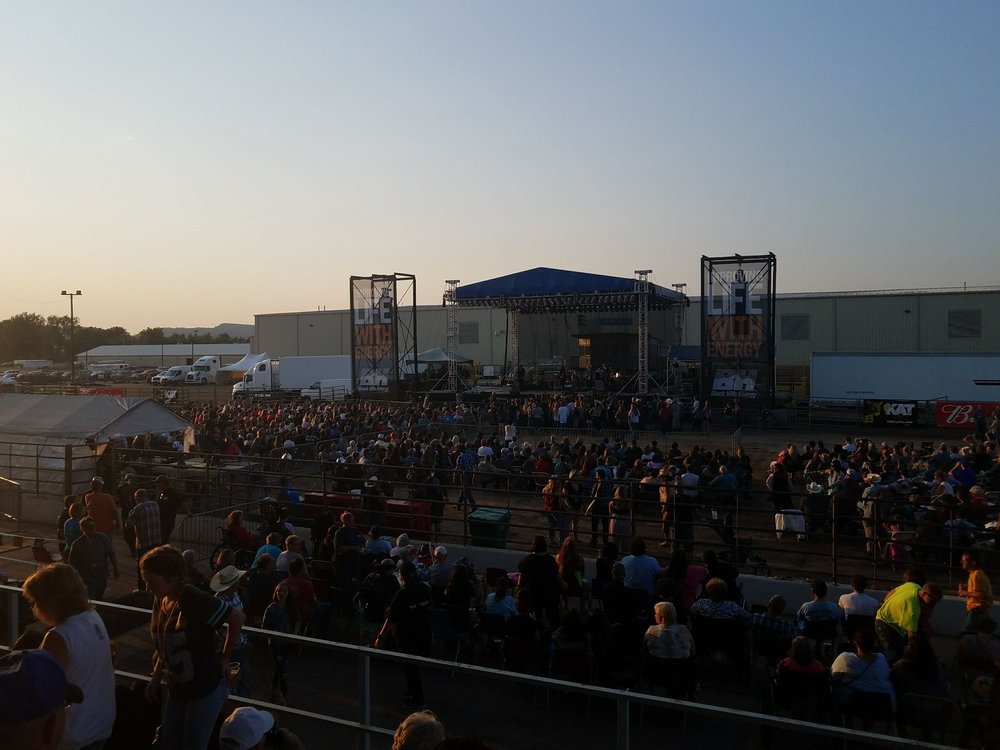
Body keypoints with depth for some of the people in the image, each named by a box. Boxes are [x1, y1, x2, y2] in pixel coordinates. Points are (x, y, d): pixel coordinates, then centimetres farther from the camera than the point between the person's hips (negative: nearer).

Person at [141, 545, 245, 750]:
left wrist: (224, 657, -11)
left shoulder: (195, 600, -25)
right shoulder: (159, 602, -1)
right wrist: (156, 679, 10)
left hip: (204, 690, -7)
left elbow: (237, 618, -18)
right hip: (177, 690, 7)